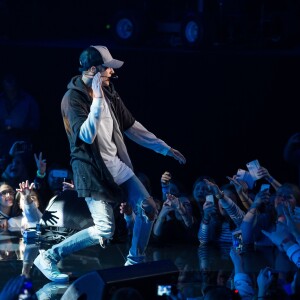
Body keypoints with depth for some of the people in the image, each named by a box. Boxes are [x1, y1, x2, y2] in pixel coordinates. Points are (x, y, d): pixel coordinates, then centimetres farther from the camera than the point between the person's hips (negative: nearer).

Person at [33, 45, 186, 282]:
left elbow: (132, 127, 14)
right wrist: (97, 99, -32)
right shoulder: (73, 98, -17)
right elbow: (87, 136, -29)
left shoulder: (108, 92, 6)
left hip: (117, 165, 8)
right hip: (92, 170, -8)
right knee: (104, 231, -13)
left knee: (148, 208, 1)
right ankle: (49, 258, 0)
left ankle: (135, 262, 18)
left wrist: (165, 149, 14)